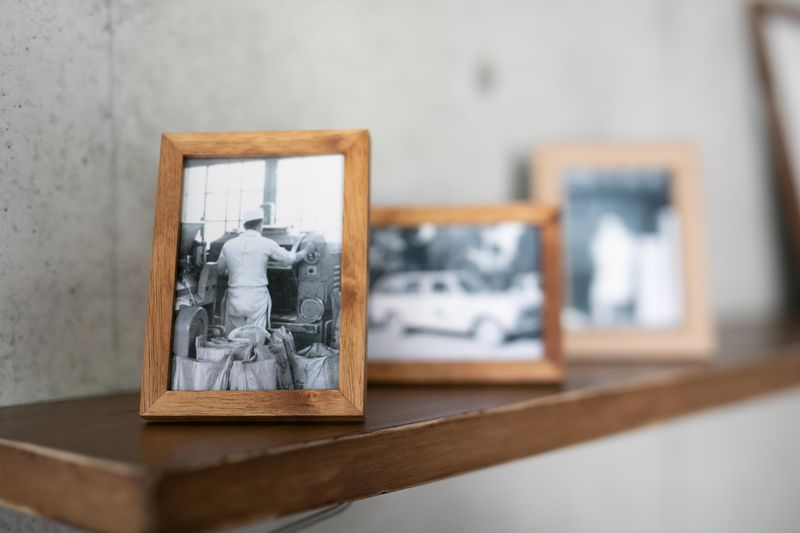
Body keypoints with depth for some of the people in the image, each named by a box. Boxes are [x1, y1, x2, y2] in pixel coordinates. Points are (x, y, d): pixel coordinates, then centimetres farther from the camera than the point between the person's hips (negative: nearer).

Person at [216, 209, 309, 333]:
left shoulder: (229, 245, 4)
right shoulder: (266, 244, -4)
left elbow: (219, 269, 19)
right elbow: (291, 258, 7)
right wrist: (306, 251, 27)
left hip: (234, 301, 3)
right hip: (257, 301, -3)